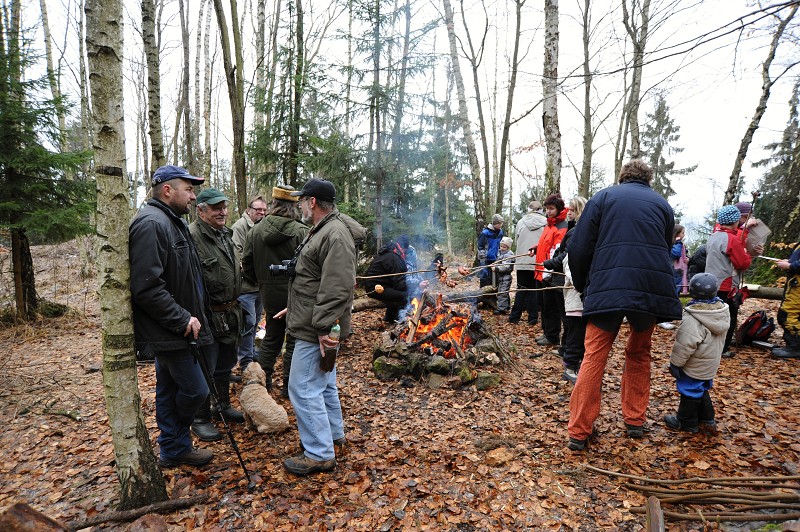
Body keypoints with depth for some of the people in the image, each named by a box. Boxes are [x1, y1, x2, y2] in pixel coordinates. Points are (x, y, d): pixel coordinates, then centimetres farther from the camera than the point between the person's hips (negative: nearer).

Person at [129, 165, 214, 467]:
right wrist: (183, 319, -21)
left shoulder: (172, 222, 14)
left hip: (173, 329, 11)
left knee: (170, 390, 18)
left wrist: (190, 316, 16)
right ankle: (176, 447, 23)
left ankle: (172, 450, 32)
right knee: (195, 389, -2)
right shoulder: (151, 224, -20)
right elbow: (147, 288, -28)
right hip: (168, 332, -11)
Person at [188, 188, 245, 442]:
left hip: (229, 314, 9)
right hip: (208, 317, -9)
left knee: (225, 364, 21)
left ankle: (224, 405, 38)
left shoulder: (225, 235, 13)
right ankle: (200, 419, 19)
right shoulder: (192, 237, -19)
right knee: (205, 369, 4)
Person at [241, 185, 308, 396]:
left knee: (271, 338, 21)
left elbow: (246, 264, 5)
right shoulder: (300, 231, -17)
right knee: (294, 341, 10)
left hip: (269, 294, 5)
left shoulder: (256, 230, 0)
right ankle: (289, 386, 18)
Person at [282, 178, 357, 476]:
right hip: (316, 327, 11)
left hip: (316, 331, -11)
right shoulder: (320, 231, 14)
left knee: (304, 389, -4)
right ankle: (334, 436, 36)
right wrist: (295, 307, 26)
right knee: (323, 384, 21)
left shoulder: (336, 235, -21)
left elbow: (337, 289, -28)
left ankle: (319, 454, 8)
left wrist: (323, 328, -27)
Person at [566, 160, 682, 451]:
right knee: (639, 353, 21)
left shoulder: (604, 196, 10)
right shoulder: (662, 204, 19)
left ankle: (578, 431, 1)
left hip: (608, 288, -3)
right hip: (652, 289, 3)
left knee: (594, 356, 1)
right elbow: (665, 249, 23)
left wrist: (582, 286, 15)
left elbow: (578, 248, 3)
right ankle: (635, 421, 27)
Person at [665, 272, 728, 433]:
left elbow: (685, 345, -27)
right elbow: (717, 338, 10)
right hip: (710, 364, 8)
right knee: (702, 390, 23)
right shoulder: (722, 311, -3)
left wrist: (675, 363, -14)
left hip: (694, 366, -8)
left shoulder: (692, 319, -30)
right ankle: (707, 420, 35)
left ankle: (686, 422, 22)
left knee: (690, 391, 8)